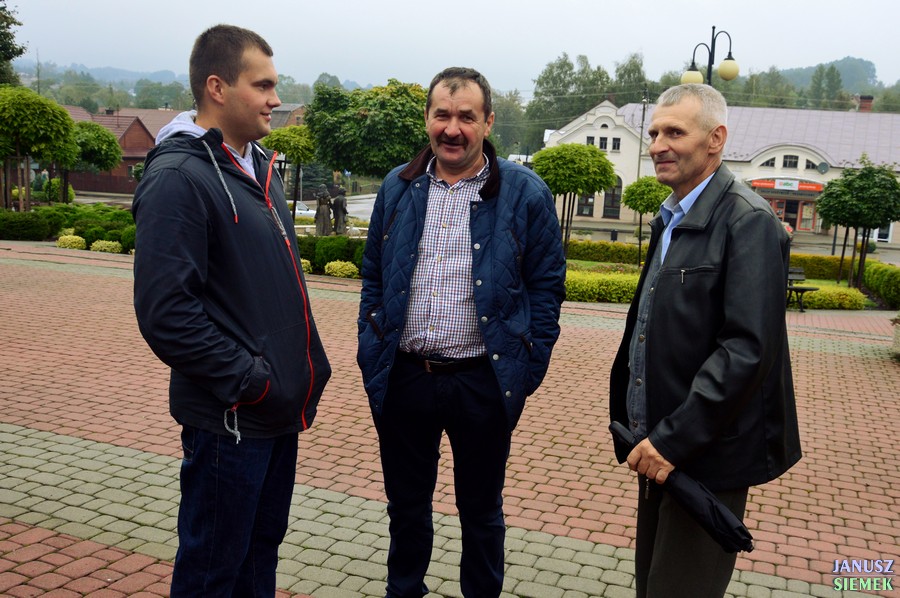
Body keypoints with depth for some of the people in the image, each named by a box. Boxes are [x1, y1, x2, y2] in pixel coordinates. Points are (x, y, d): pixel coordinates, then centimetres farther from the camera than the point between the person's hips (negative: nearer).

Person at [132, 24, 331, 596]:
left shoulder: (260, 166, 11)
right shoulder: (178, 178, -17)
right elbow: (166, 311, -23)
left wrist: (310, 364, 10)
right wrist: (249, 381, -19)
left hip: (281, 405, 8)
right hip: (229, 418, -8)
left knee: (263, 547, 22)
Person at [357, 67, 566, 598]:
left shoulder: (525, 193, -6)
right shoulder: (398, 187, 4)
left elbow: (547, 286, -3)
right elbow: (374, 277, 10)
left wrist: (527, 372, -7)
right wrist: (371, 353, 4)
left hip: (483, 382, -3)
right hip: (402, 377, 3)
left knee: (481, 509, 15)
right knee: (406, 504, 20)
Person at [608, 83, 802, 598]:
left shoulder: (747, 221, -15)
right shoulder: (669, 219, 13)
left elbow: (749, 349, -23)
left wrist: (674, 439, -23)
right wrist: (646, 435, 12)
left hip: (707, 457, -8)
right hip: (659, 447, 8)